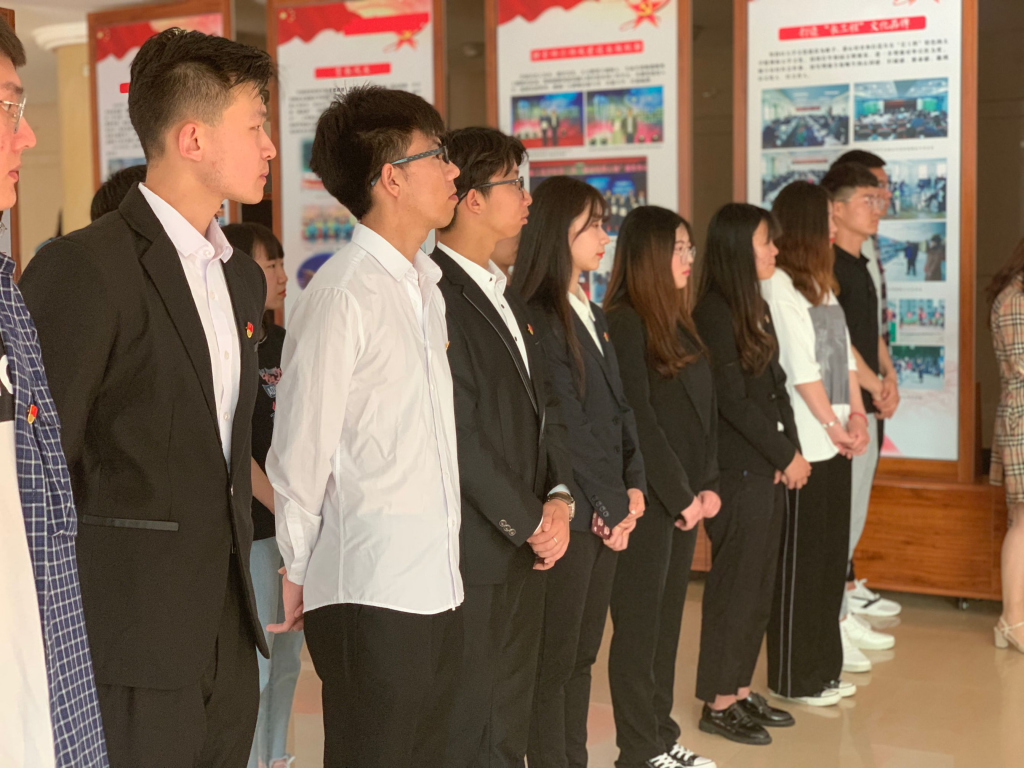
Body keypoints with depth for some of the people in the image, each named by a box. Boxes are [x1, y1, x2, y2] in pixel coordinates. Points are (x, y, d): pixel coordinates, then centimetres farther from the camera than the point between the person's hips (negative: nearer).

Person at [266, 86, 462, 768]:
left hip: (437, 587, 8)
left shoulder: (427, 286, 13)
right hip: (370, 597, -8)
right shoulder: (343, 295, -14)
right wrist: (297, 575, -2)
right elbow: (300, 455, -10)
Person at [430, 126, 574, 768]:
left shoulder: (505, 295, 16)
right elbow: (459, 432, -20)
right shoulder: (438, 294, -16)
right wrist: (528, 523, -12)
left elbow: (546, 406, 16)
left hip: (527, 546, 9)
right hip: (476, 552, -9)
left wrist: (559, 497, 0)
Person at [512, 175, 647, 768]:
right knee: (555, 662, 1)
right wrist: (611, 506, -10)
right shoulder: (538, 318, -14)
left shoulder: (595, 316, 15)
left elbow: (621, 409, 14)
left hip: (608, 513, 8)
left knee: (583, 655, 15)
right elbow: (567, 424, -15)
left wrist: (634, 487, 2)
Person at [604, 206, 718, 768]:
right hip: (646, 499, -8)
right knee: (639, 625, 2)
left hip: (685, 499, 8)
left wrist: (708, 486, 4)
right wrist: (680, 496, -13)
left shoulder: (678, 322, 14)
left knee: (668, 619, 14)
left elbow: (704, 412, 13)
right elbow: (638, 421, -17)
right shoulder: (623, 324, -13)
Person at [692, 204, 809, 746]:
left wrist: (792, 450, -1)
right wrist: (787, 455, -9)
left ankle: (740, 689, 26)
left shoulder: (756, 307, 13)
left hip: (769, 468, 8)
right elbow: (734, 400, -16)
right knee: (735, 584, 0)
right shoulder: (714, 314, -14)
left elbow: (776, 386, 13)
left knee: (759, 583, 14)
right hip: (738, 471, -8)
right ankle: (718, 703, 12)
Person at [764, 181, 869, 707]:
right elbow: (799, 366, -16)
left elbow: (843, 351, 14)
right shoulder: (778, 285, -12)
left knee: (831, 555, 14)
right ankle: (794, 678, 11)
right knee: (799, 560, 0)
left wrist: (855, 413, 2)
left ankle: (823, 667, 25)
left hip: (834, 441, 9)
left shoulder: (820, 281, 16)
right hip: (803, 442, -9)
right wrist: (833, 424, -12)